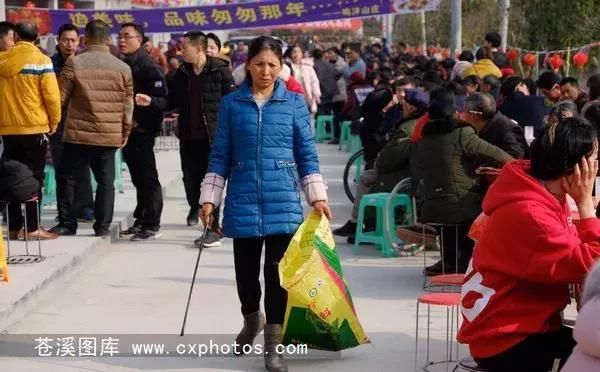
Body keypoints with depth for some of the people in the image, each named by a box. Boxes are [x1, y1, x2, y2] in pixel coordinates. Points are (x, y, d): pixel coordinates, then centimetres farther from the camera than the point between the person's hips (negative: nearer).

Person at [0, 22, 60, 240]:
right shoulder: (41, 61, -9)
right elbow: (51, 95, -12)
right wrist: (54, 121, 1)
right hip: (35, 127, -4)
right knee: (33, 178, 1)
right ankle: (32, 228, -1)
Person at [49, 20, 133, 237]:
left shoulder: (74, 63, -7)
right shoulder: (122, 67, 2)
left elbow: (61, 98, -4)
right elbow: (128, 105, 5)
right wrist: (125, 132, 15)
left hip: (79, 133, -2)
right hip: (110, 136, 2)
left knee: (67, 178, 10)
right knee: (106, 181, 9)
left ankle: (67, 224, 10)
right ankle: (103, 226, 8)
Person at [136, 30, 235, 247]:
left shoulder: (219, 71, -8)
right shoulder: (182, 74, 9)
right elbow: (173, 102, 13)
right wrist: (151, 102, -1)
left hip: (212, 137, -5)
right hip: (188, 137, 5)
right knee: (190, 178, 11)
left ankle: (214, 229, 4)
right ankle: (195, 207, 38)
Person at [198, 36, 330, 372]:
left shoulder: (294, 103, 3)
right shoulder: (232, 104, 3)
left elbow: (307, 153, 6)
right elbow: (221, 156, 6)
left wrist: (318, 196, 1)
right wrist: (209, 199, 3)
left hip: (283, 200, -1)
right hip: (243, 200, 1)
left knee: (278, 270, -3)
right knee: (246, 269, 9)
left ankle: (274, 344, 5)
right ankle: (252, 319, 39)